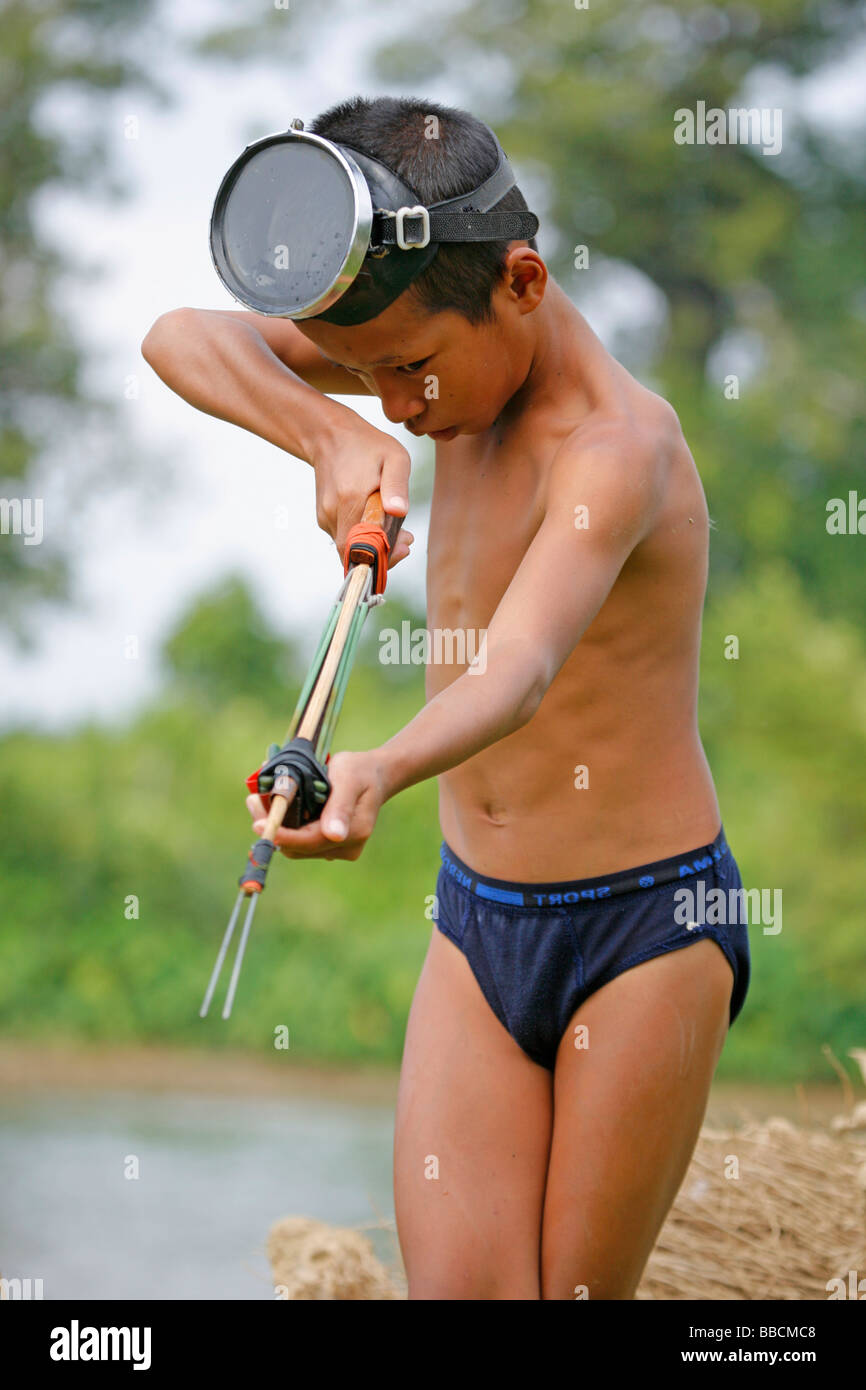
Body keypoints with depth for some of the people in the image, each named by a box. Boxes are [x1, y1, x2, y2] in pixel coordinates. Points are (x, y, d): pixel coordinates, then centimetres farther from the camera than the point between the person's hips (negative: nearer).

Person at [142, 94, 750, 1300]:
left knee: (575, 1292, -1)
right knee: (460, 1288, -5)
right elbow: (186, 339, -8)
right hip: (478, 924, 6)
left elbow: (523, 665, -42)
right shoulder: (460, 345, 0)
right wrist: (327, 433, -28)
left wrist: (379, 772, -63)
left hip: (647, 929, -6)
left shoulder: (616, 449, -24)